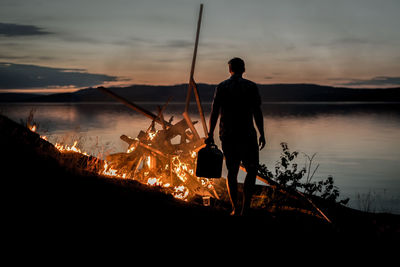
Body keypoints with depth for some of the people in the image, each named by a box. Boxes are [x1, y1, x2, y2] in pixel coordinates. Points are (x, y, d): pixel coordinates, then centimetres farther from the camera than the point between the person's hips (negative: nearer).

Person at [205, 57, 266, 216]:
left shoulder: (221, 87, 5)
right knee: (252, 170, 7)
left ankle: (235, 209, 9)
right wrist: (262, 134, 1)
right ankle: (245, 208, -3)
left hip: (227, 136, 3)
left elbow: (214, 113, 1)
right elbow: (257, 112, -4)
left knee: (232, 172, 12)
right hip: (247, 135, -3)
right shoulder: (251, 87, 0)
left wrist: (210, 135, 6)